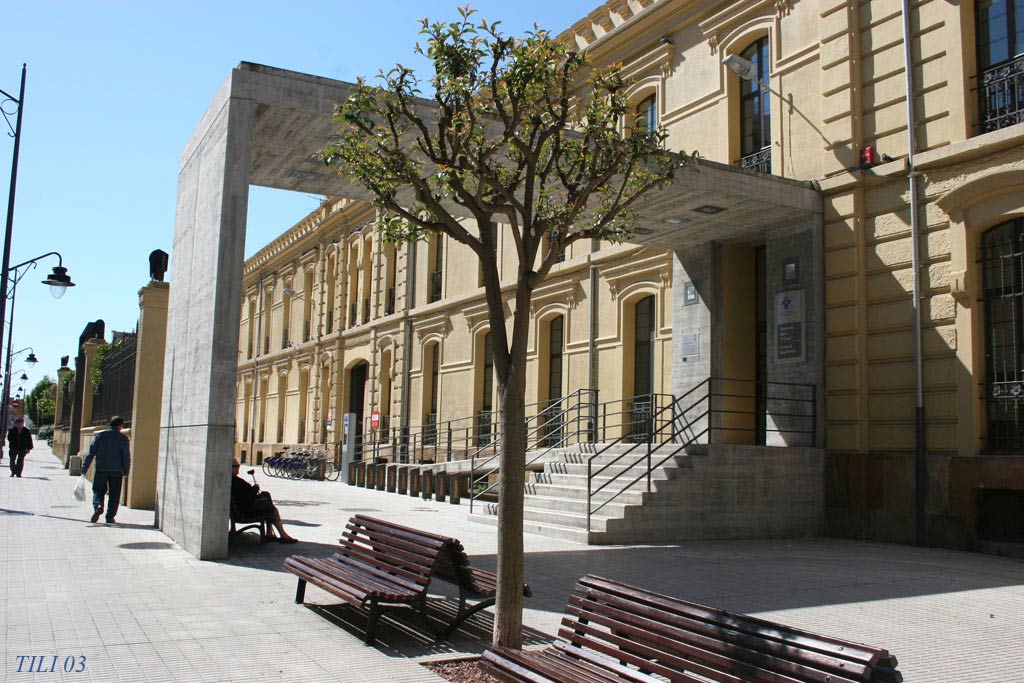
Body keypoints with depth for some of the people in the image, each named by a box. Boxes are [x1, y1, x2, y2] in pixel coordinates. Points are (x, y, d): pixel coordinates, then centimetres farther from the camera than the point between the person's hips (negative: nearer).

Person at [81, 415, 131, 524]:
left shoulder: (100, 435, 3)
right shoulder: (123, 439, 0)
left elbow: (91, 453, 0)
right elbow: (126, 457, 0)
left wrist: (84, 468, 3)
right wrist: (126, 472, 10)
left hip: (101, 469, 1)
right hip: (117, 471, -1)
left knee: (98, 491, 12)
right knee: (114, 495, 8)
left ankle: (98, 506, -16)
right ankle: (110, 517, 8)